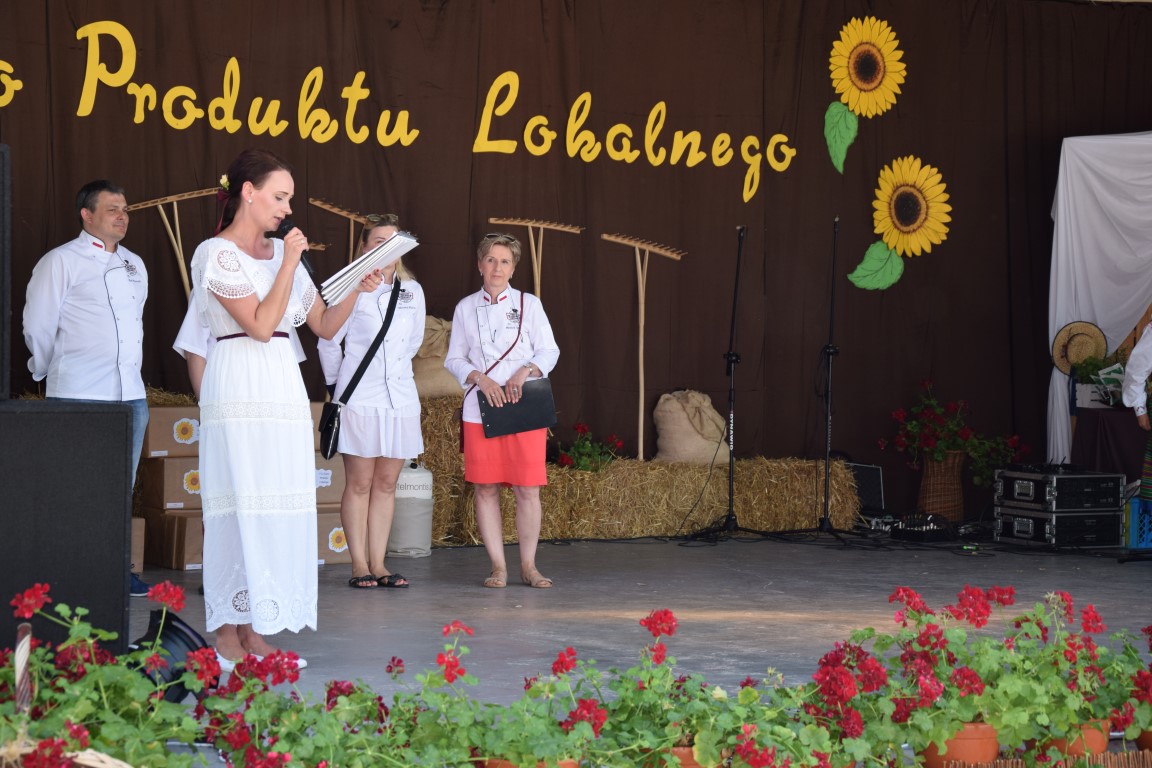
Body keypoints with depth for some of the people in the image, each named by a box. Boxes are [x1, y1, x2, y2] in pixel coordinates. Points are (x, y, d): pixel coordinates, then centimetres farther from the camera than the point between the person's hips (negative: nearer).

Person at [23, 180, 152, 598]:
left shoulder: (134, 265, 17)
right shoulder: (61, 262, -2)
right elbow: (38, 327, -1)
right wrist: (50, 374, 8)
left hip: (130, 395, 6)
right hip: (80, 398, -6)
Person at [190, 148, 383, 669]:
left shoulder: (282, 252, 15)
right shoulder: (217, 253, -5)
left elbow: (324, 326, 16)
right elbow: (260, 324, -14)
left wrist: (357, 290, 1)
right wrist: (290, 264, -10)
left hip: (284, 388, 7)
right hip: (240, 388, -7)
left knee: (281, 508, 4)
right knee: (241, 506, -8)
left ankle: (254, 632, 8)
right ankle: (227, 639, -4)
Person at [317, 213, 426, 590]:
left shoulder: (412, 291, 8)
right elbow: (328, 342, 1)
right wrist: (338, 381, 12)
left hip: (400, 395, 4)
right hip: (360, 398, -4)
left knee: (386, 484, 7)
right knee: (359, 484, -1)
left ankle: (379, 564, 11)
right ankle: (359, 566, 2)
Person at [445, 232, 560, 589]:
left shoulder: (528, 304, 7)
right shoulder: (465, 308, 10)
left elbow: (550, 351, 5)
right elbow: (454, 359, 9)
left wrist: (525, 372, -13)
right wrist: (480, 379, -9)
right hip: (480, 408, 1)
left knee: (528, 489, -3)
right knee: (485, 488, 0)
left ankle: (528, 566, 4)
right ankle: (498, 567, 6)